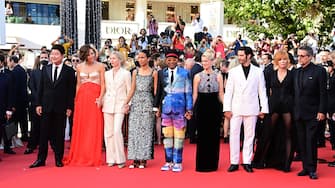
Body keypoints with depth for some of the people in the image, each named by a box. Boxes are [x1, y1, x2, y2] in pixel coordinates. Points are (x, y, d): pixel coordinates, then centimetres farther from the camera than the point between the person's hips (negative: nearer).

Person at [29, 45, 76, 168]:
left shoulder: (69, 71, -1)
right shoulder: (45, 69, 8)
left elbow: (72, 90, -2)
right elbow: (40, 88, 9)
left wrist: (69, 107, -7)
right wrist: (38, 104, 3)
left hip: (61, 107, -2)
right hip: (46, 106, 2)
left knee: (59, 134, 5)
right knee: (44, 133, 4)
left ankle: (58, 159, 14)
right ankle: (41, 159, 10)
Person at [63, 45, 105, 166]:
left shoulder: (100, 66, 3)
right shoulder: (79, 67, 11)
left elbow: (103, 84, 0)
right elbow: (78, 85, 14)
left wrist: (100, 98, -13)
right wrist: (76, 100, 5)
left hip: (94, 98, -3)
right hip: (82, 98, 3)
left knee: (94, 128, -2)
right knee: (80, 128, 3)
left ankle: (93, 157, 3)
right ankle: (79, 157, 10)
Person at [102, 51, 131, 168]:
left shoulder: (126, 74, 2)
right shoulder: (107, 74, 13)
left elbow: (129, 90, 2)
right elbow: (104, 89, 17)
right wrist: (102, 101, 6)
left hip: (120, 105, -4)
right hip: (108, 105, 4)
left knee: (117, 131, -15)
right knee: (108, 132, 3)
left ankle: (120, 159, -7)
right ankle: (111, 159, 10)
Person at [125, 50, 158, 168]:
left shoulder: (153, 72, 2)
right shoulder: (135, 72, 11)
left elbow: (155, 91, 1)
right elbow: (132, 89, 9)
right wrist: (126, 103, 0)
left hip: (147, 102, -3)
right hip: (136, 102, 3)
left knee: (146, 130, -2)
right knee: (134, 130, 0)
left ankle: (143, 159, 3)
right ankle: (135, 159, 5)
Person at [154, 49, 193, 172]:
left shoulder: (184, 73, 2)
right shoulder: (161, 73, 8)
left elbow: (188, 92, 1)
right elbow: (158, 91, 11)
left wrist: (189, 109, -3)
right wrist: (156, 107, 8)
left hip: (179, 109, -2)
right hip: (166, 109, 2)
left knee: (178, 136, 1)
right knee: (167, 135, 7)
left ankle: (177, 162, 9)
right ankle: (168, 161, 15)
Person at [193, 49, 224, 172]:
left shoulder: (218, 76, 6)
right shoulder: (198, 76, 5)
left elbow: (221, 94, 7)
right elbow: (195, 95, 5)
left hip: (214, 107, 1)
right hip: (201, 107, 0)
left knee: (214, 135, 3)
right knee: (202, 135, 2)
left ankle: (212, 163, 14)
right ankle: (202, 164, 11)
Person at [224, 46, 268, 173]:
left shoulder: (258, 72, 5)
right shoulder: (233, 71, 7)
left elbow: (262, 91, 5)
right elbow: (228, 91, 5)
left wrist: (264, 109, 0)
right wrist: (227, 109, -2)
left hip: (251, 109, -1)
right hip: (236, 108, 1)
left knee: (249, 135, 4)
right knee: (234, 134, 1)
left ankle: (247, 162, 12)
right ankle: (234, 162, 8)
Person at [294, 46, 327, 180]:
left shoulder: (319, 71, -5)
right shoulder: (297, 72, 11)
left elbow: (323, 93, -8)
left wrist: (321, 111, -13)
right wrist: (294, 110, 8)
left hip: (312, 113, -5)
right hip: (299, 113, 5)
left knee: (311, 141, -4)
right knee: (302, 142, 7)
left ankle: (312, 169, 4)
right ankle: (305, 167, 15)